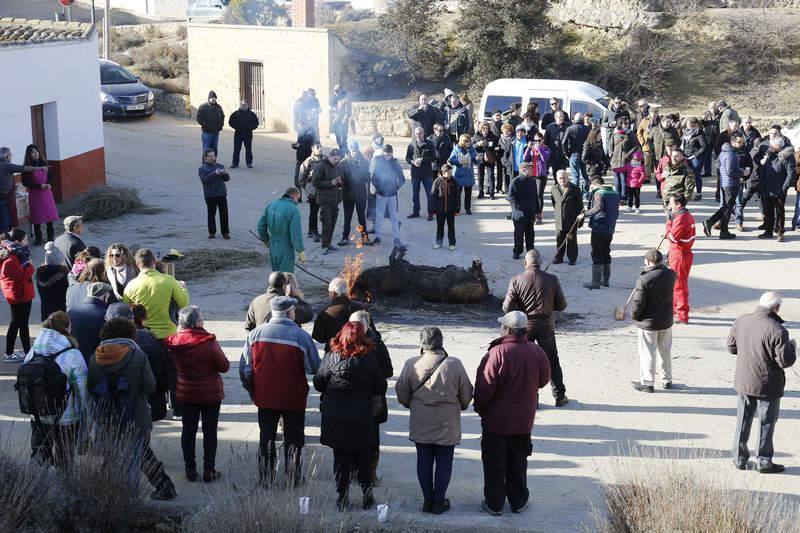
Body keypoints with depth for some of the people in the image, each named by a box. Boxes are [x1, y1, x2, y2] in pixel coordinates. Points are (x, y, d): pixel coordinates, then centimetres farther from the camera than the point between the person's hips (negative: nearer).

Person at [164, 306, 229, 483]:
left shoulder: (173, 342, -10)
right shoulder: (209, 342, -20)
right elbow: (224, 366, -13)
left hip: (185, 394, 3)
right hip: (210, 394, -3)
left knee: (188, 430, 14)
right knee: (210, 431, 8)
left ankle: (190, 468, 19)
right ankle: (209, 470, 12)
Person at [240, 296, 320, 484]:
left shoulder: (256, 333, -4)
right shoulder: (301, 336, -14)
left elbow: (245, 368, 0)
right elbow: (315, 368, -8)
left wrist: (251, 390, 13)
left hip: (264, 397, 3)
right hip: (294, 398, -3)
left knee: (266, 437, 14)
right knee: (293, 438, 11)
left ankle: (266, 478, 19)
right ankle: (293, 477, 15)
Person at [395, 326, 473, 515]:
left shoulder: (411, 364, -10)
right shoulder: (454, 365, -14)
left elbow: (402, 394, 1)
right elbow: (466, 395, -4)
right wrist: (459, 407, 17)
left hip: (420, 423, 2)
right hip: (447, 424, -2)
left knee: (424, 461, 14)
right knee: (444, 462, 10)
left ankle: (428, 500, 21)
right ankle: (439, 502, 17)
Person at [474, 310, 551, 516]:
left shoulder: (497, 354, -24)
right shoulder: (537, 353, -9)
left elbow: (484, 388, -19)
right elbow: (544, 379, 8)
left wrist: (480, 408, -1)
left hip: (496, 421, -4)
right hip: (524, 422, 4)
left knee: (494, 464, 10)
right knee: (518, 463, 19)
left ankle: (494, 503, 17)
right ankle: (518, 501, 27)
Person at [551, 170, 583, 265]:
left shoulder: (575, 189, -6)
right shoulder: (554, 189, 5)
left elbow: (580, 205, -4)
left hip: (572, 220, -3)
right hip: (559, 220, 3)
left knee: (571, 239, 5)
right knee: (559, 239, 8)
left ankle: (572, 258, 15)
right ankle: (559, 257, 18)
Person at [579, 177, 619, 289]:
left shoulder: (598, 193, -13)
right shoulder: (615, 193, 12)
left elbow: (598, 207, -31)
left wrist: (584, 214, -27)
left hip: (599, 229, -8)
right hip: (610, 230, 8)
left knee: (596, 255, -3)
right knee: (606, 254, 17)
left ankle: (595, 281, -2)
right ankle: (605, 279, 23)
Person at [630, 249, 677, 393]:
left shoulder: (644, 280, -22)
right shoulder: (670, 275, -6)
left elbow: (638, 303, -18)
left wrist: (634, 316, -1)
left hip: (648, 322, -5)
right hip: (666, 321, 6)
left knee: (647, 352, 5)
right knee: (665, 351, 18)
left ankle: (647, 382, 11)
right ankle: (667, 380, 28)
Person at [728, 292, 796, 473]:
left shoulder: (741, 321, -5)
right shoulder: (777, 331, -24)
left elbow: (731, 347, 7)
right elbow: (785, 361, -20)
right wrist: (792, 347, -1)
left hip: (744, 382, 5)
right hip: (768, 385, -5)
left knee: (743, 420, 18)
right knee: (766, 423, 11)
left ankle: (739, 458, 25)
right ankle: (764, 461, 19)